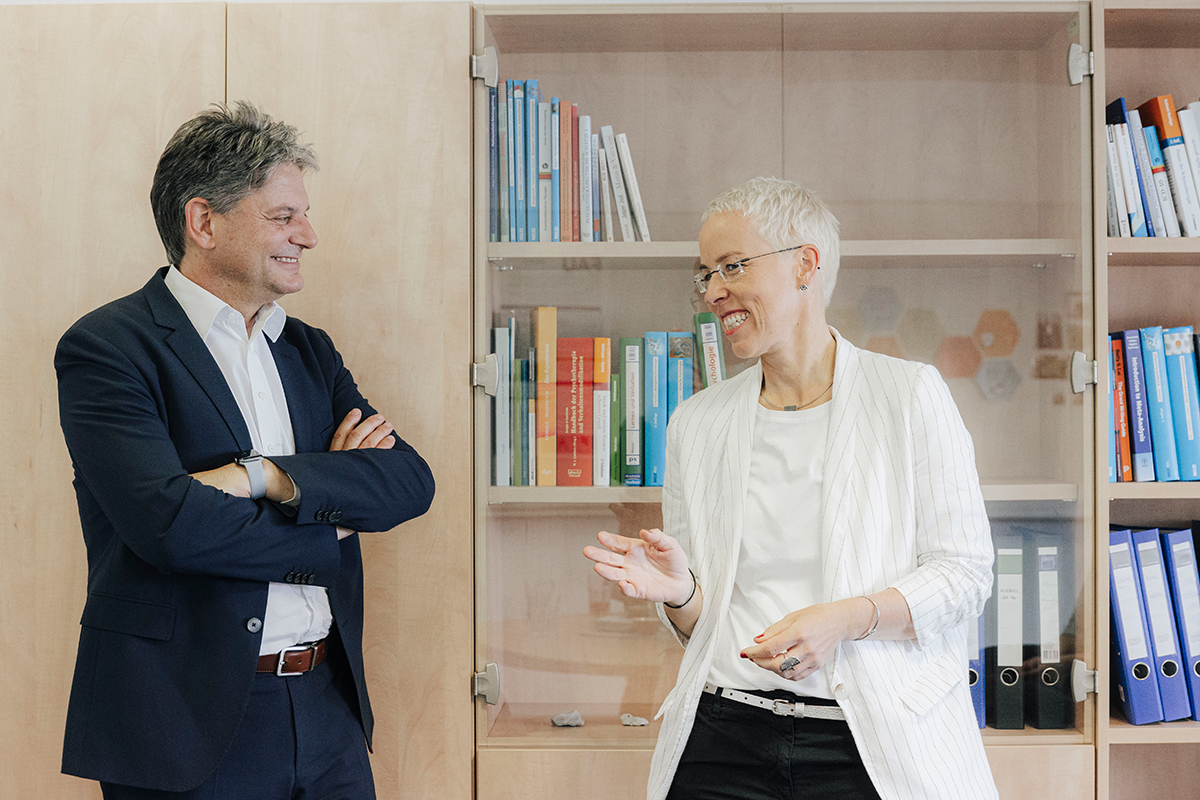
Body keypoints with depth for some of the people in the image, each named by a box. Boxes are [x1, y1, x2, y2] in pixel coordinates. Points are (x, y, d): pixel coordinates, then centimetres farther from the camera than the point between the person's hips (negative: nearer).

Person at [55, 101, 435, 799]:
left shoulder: (309, 350, 11)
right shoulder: (107, 348, -8)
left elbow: (411, 481, -2)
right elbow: (169, 523, -22)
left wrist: (262, 476, -16)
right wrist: (330, 520, -9)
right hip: (189, 720, -5)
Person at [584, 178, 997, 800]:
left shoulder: (910, 394, -1)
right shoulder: (695, 423, 9)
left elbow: (964, 572, -5)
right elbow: (699, 625, 13)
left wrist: (842, 619, -20)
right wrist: (679, 591, -11)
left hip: (875, 745, -2)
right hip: (724, 740, 3)